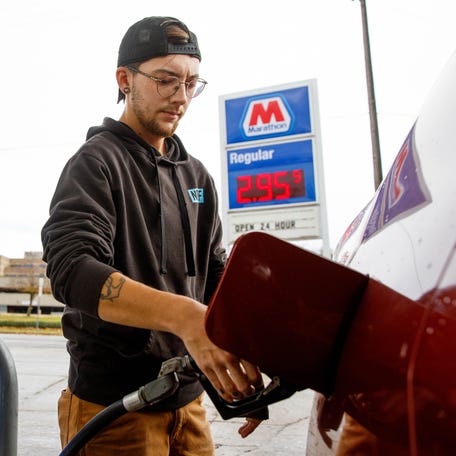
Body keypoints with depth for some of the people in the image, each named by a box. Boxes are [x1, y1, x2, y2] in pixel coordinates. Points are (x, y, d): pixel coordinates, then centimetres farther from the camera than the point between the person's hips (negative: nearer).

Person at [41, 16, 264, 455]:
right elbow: (72, 269, -25)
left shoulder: (196, 175, 10)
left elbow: (215, 276, 7)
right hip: (113, 407, -6)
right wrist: (182, 315, -40)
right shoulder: (97, 162, -10)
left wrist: (243, 363, -8)